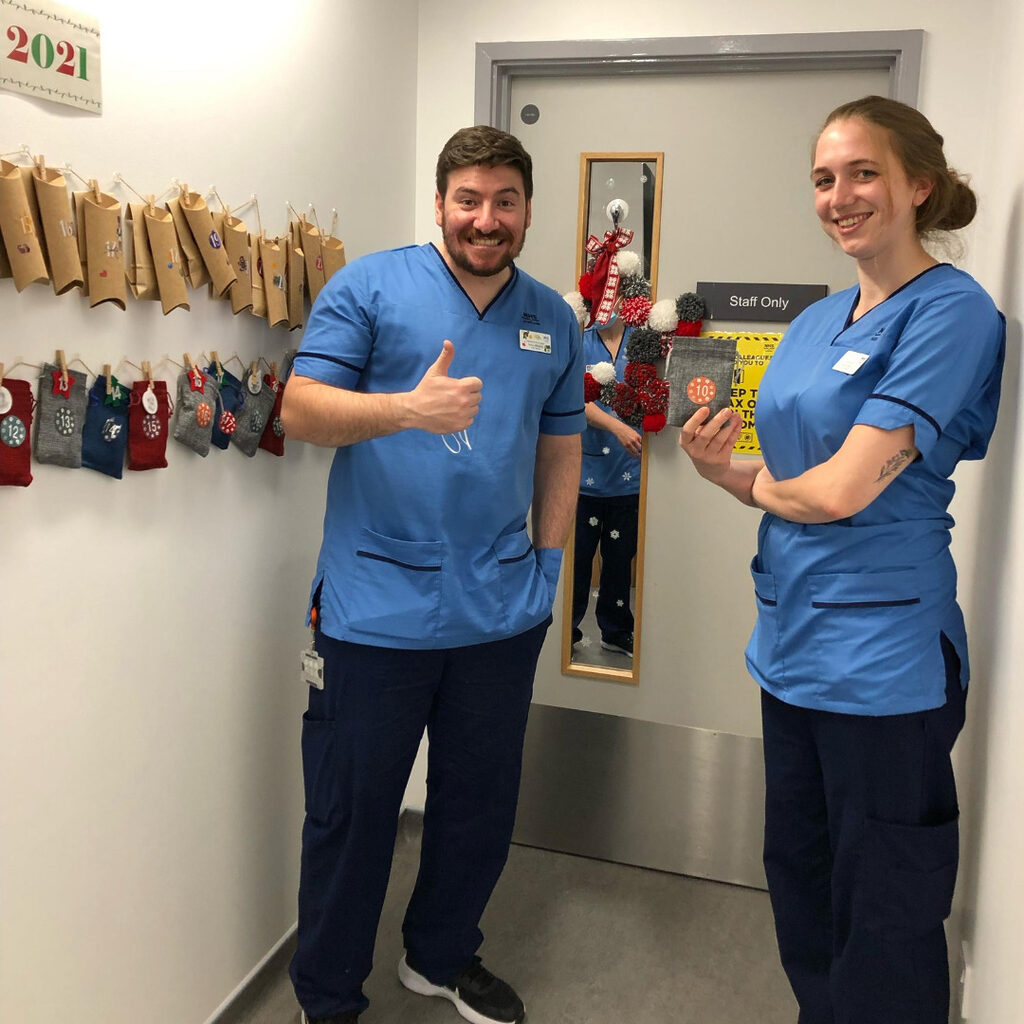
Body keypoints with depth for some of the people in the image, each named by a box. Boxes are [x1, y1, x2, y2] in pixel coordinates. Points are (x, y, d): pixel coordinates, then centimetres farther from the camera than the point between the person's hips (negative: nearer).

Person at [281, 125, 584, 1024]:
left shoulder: (553, 318, 11)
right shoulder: (370, 287, -3)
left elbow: (561, 450, 15)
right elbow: (301, 410, -11)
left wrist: (547, 570, 10)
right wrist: (410, 408, -27)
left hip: (502, 613, 5)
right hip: (377, 606, -4)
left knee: (482, 806, 18)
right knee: (352, 812, 9)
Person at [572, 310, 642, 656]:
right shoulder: (580, 343, 2)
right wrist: (617, 426, -24)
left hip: (628, 474, 1)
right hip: (585, 470, -1)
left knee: (620, 557, 12)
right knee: (577, 554, 4)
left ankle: (616, 630, 27)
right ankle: (568, 628, 19)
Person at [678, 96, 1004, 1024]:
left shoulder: (951, 312, -13)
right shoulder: (818, 320, 10)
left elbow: (842, 490, -20)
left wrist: (747, 481, -1)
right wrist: (720, 465, -7)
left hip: (882, 656, -8)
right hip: (793, 639, 8)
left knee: (883, 914, 9)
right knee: (798, 876, 22)